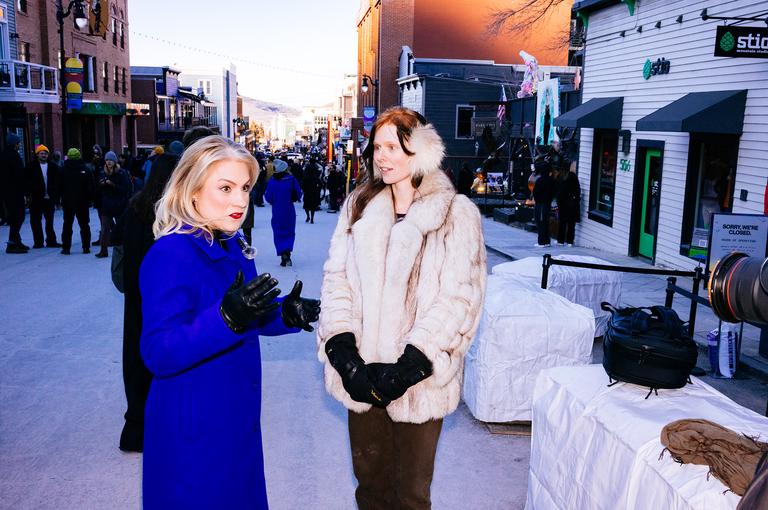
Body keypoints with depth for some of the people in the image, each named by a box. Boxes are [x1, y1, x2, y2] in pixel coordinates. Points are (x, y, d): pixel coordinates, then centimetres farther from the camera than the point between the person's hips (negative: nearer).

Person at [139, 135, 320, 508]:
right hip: (193, 427, -8)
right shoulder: (170, 255, -22)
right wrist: (227, 318, -40)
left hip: (238, 414, 8)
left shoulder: (232, 246, 4)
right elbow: (158, 354, -27)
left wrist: (285, 313, -6)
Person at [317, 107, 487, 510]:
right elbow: (336, 278, 1)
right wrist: (343, 352, -11)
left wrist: (408, 369, -18)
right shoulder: (359, 205, 6)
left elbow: (459, 299, -13)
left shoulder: (457, 214, -7)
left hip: (418, 377, -3)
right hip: (361, 374, 3)